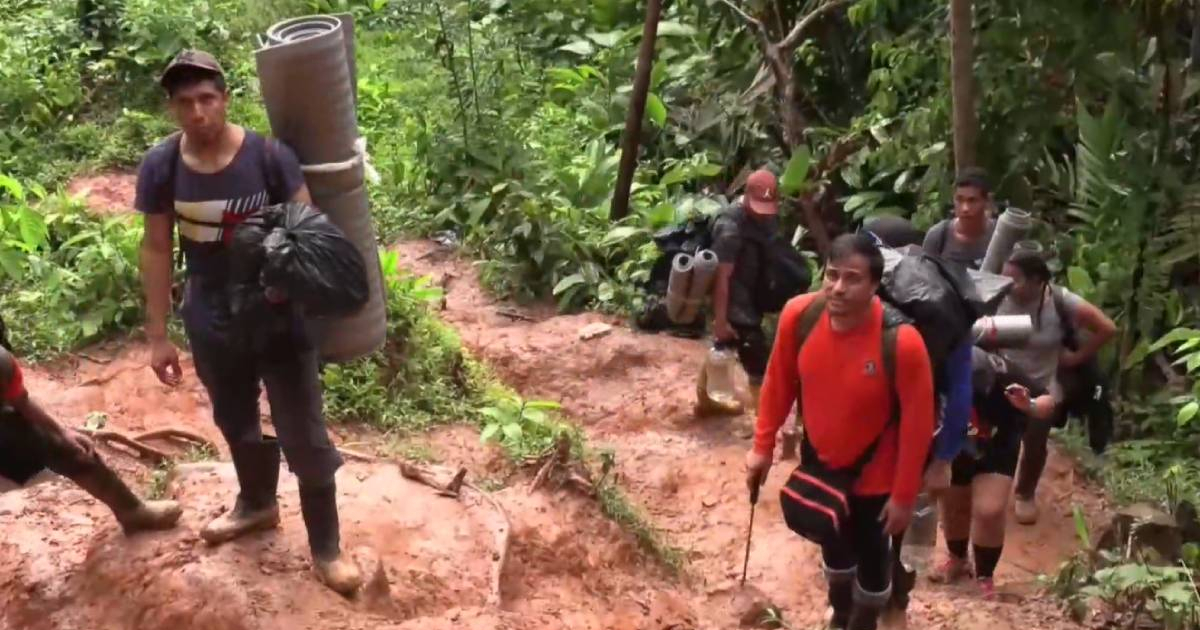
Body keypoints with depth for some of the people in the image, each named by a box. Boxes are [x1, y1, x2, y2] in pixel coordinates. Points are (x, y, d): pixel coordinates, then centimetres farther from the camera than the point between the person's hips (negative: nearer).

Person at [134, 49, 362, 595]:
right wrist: (158, 335, -1)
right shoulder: (160, 167, -10)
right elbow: (156, 250, -1)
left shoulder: (269, 156, -17)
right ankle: (257, 503, 51)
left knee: (304, 435, 3)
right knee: (236, 422, 24)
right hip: (211, 324, 3)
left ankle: (325, 548, 18)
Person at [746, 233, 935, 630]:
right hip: (820, 464, 4)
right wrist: (763, 445, 1)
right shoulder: (798, 315, -22)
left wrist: (904, 495, -15)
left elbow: (917, 421, -21)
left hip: (874, 475, -4)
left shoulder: (901, 341, -33)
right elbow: (780, 382, -5)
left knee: (871, 554, 17)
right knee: (834, 545, 27)